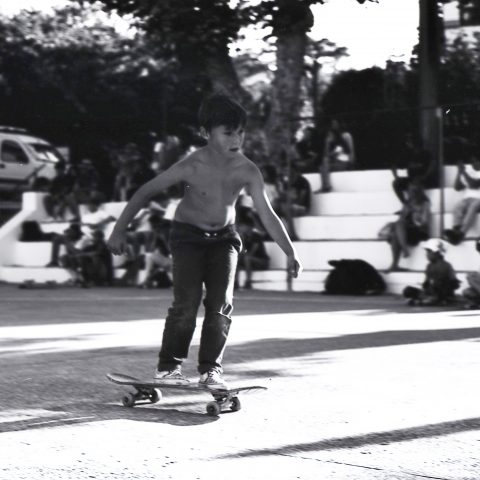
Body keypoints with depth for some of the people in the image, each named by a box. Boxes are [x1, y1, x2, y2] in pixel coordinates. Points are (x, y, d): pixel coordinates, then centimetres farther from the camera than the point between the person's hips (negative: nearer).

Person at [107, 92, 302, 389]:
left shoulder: (248, 171, -19)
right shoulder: (192, 167, -25)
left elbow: (267, 214, -16)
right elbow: (146, 192, -15)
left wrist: (290, 252, -25)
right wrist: (120, 230, -13)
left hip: (224, 237, 3)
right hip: (188, 234, -3)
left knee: (221, 303, -8)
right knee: (187, 303, -14)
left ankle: (211, 369, 3)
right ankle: (168, 366, 1)